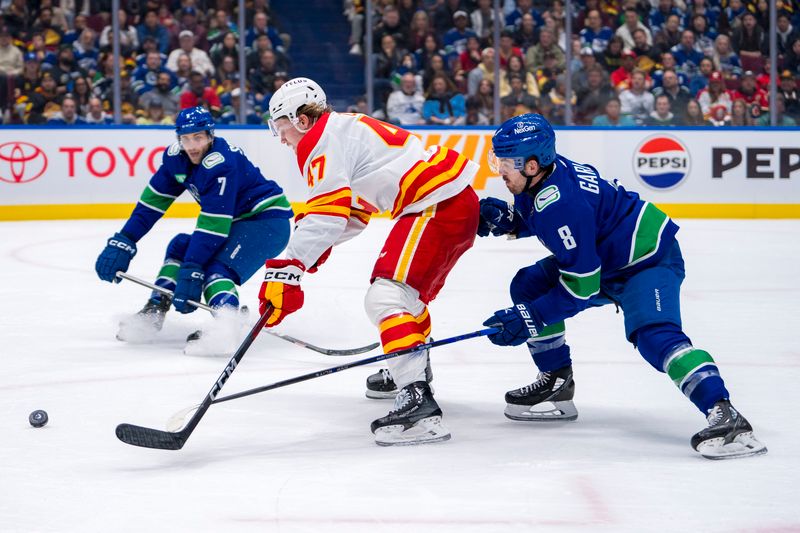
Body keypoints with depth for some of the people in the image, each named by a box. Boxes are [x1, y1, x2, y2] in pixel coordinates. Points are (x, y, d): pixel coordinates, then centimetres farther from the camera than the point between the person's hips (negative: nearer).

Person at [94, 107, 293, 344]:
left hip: (270, 219, -9)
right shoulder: (177, 156, -4)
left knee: (216, 268, -27)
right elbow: (153, 200, 1)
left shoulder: (221, 164, -29)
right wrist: (122, 243, -5)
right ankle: (155, 310, 9)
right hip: (238, 220, 9)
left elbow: (213, 224, -31)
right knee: (181, 247, 6)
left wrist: (191, 271, -34)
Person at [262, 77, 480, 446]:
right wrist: (316, 247, 22)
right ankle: (411, 370, 54)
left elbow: (327, 214, -20)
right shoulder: (346, 130, 22)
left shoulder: (322, 141, -9)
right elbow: (354, 211, 30)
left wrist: (287, 269, -24)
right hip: (461, 199, 11)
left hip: (438, 205, -11)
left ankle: (418, 403, -33)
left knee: (386, 297, -20)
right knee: (411, 289, 31)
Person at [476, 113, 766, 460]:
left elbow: (581, 286, -30)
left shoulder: (561, 202, -32)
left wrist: (530, 318, -26)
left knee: (653, 334, -32)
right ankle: (557, 385, 16)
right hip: (603, 258, 11)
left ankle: (724, 416, -40)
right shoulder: (542, 173, -5)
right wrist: (506, 218, -1)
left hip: (648, 261, -11)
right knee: (528, 286, 6)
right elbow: (541, 219, 20)